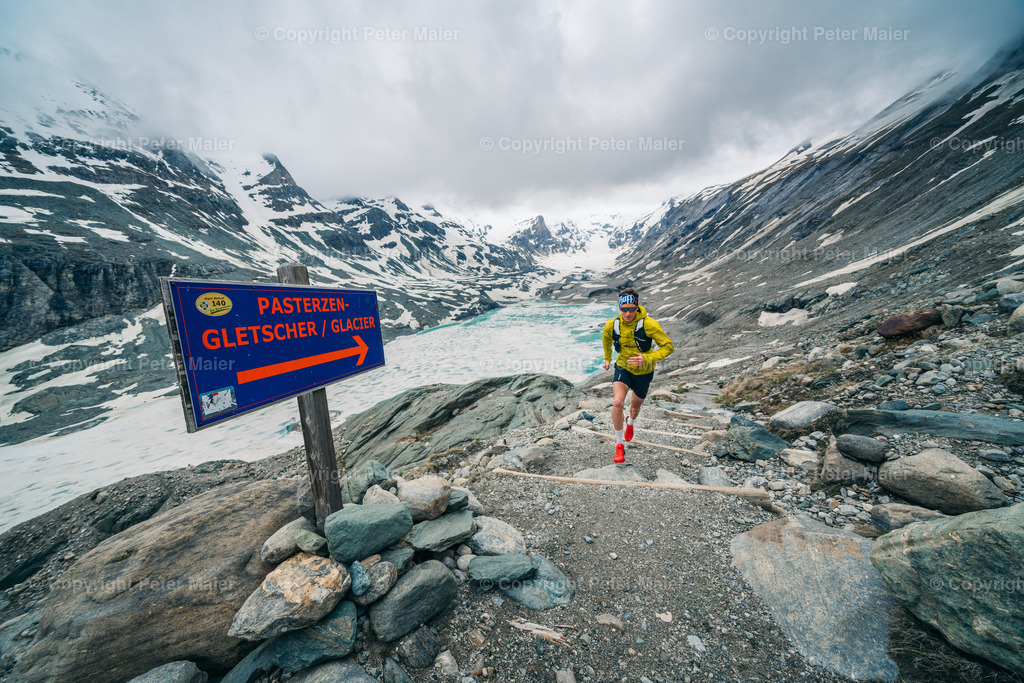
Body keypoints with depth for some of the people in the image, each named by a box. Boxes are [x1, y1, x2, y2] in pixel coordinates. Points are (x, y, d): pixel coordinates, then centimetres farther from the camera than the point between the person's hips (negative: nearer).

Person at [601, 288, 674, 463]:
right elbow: (606, 339, 10)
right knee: (618, 403, -21)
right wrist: (607, 359, 20)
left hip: (643, 372, 0)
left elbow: (668, 347, -19)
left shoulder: (649, 324, -25)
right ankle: (619, 445, -1)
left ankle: (630, 422, 59)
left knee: (635, 406, 20)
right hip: (623, 368, 1)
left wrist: (647, 359, -33)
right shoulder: (612, 325, -15)